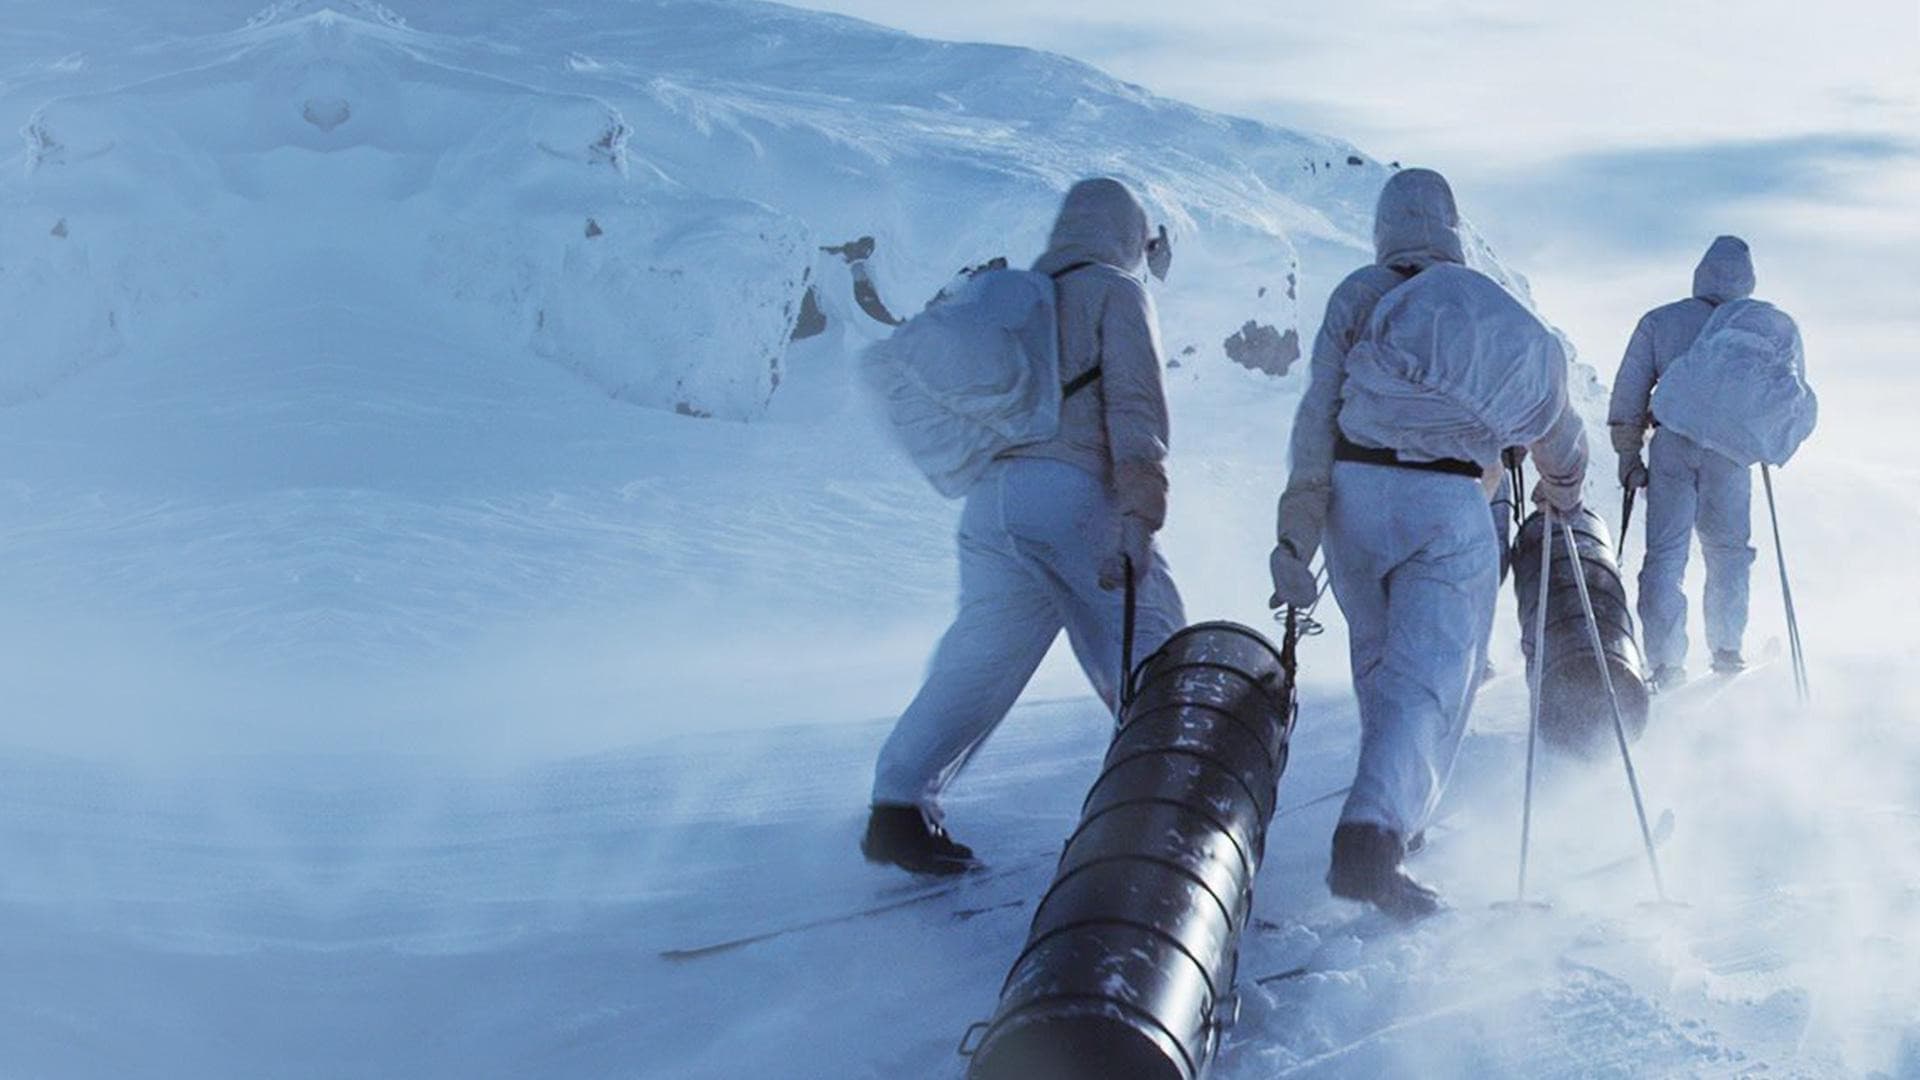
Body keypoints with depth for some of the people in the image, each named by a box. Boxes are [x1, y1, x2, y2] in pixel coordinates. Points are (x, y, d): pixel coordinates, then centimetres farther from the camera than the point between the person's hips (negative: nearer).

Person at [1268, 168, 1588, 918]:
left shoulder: (1355, 297, 9)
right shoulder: (1489, 302, 10)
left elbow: (1317, 417, -1)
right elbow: (1547, 404, 17)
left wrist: (1297, 535, -4)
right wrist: (1563, 488, 37)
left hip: (1353, 491, 2)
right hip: (1447, 501, -2)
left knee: (1381, 662, 21)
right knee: (1428, 676, -7)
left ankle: (1393, 810, 30)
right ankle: (1373, 835, -25)